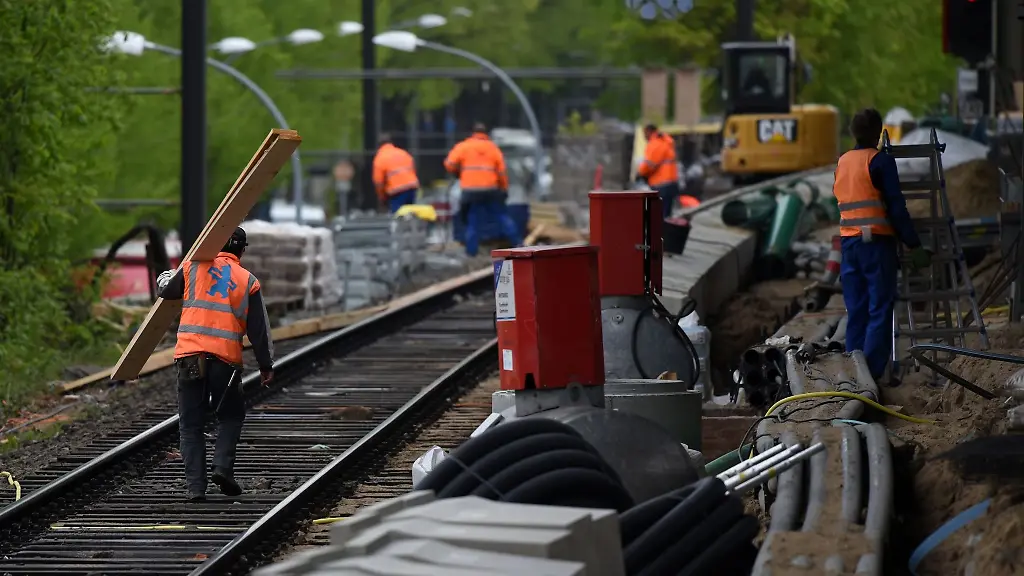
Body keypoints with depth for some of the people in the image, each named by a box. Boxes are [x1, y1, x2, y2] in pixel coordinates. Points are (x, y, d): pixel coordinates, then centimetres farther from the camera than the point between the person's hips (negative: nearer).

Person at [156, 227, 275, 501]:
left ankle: (195, 484, 1)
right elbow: (259, 329, 8)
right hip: (226, 359, 0)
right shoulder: (248, 281, 6)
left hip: (189, 355, 0)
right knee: (230, 416, 19)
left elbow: (167, 290, 20)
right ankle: (222, 466, -2)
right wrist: (266, 365, 18)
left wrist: (166, 276, 43)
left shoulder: (193, 269, 5)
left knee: (190, 424, 8)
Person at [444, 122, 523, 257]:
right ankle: (517, 242, 5)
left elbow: (449, 164, -3)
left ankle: (471, 251, 1)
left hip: (471, 190, -1)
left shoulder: (463, 147, 3)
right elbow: (502, 171, 7)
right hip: (491, 189, 1)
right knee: (502, 216, 9)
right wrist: (504, 189, 16)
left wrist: (458, 172, 17)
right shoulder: (493, 148, 9)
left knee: (473, 221, 4)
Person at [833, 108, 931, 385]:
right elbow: (896, 207, -11)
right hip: (876, 242, -6)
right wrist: (914, 245, -8)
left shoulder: (842, 163, 14)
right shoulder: (881, 161, -7)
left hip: (848, 241, 6)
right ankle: (873, 371, -10)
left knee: (856, 310, 9)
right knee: (880, 309, -4)